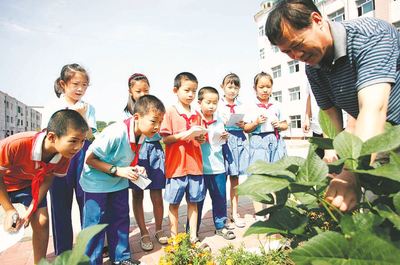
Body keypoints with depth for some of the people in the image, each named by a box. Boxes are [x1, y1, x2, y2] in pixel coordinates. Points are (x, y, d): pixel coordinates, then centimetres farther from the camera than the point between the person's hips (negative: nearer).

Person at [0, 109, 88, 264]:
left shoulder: (64, 155, -28)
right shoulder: (15, 145, -42)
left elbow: (47, 179, -10)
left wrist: (31, 210, -13)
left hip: (30, 184, 3)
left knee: (42, 222, -2)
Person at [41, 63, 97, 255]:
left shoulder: (88, 108, 6)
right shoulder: (52, 107, 3)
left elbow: (89, 136, -1)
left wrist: (81, 116, -13)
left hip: (83, 157, 1)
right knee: (61, 206, 7)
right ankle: (63, 253, 25)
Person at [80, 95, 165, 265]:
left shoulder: (142, 135, -12)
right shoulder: (115, 133, -35)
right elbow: (89, 159, -25)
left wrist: (135, 168, -13)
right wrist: (117, 171, -29)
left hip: (119, 182, 7)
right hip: (97, 183, -6)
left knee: (121, 219, 13)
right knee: (96, 223, 2)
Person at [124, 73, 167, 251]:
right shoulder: (126, 111, 4)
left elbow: (159, 134, 0)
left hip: (154, 152, 0)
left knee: (157, 196, 3)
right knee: (137, 195, 9)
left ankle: (159, 230, 27)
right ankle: (144, 233, 26)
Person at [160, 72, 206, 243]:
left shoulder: (196, 114, 11)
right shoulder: (170, 112, -5)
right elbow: (165, 139, -9)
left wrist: (200, 137, -3)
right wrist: (185, 135, -21)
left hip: (195, 164, 5)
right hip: (176, 165, -4)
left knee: (193, 201, 13)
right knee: (174, 203, 8)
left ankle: (193, 236, 27)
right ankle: (174, 237, 25)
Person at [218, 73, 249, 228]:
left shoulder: (241, 106, 12)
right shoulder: (218, 105, 1)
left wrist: (243, 125, -5)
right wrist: (222, 124, -17)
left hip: (238, 141, 4)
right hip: (223, 140, -3)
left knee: (235, 177, 10)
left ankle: (234, 213, 22)